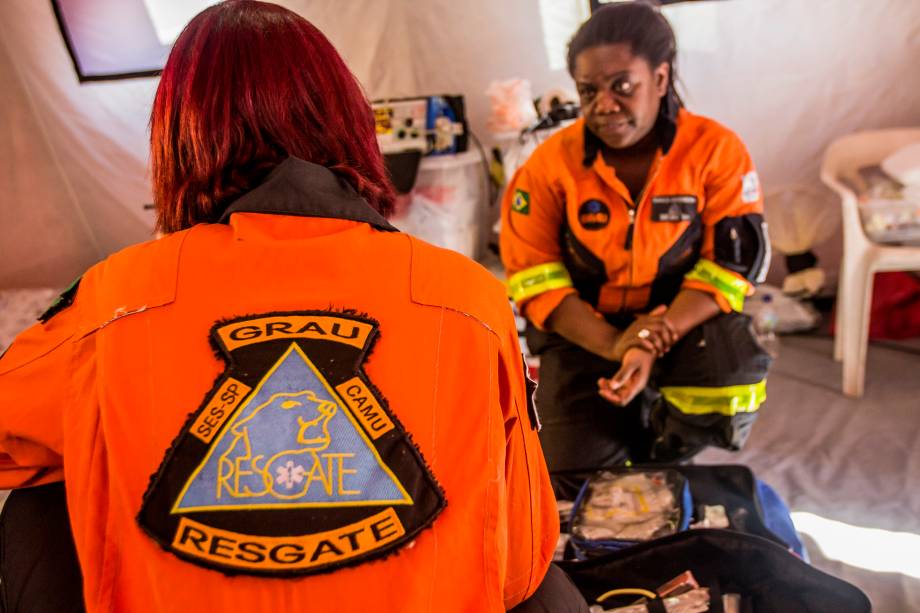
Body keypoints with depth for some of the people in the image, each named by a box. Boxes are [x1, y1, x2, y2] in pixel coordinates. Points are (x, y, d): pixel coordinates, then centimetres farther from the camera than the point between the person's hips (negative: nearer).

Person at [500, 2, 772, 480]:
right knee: (576, 471, -9)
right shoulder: (551, 163, -10)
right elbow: (534, 278, -10)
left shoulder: (717, 150, -12)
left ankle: (657, 458, 3)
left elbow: (728, 266, -14)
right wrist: (612, 344, -25)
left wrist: (655, 342, -29)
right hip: (584, 332, 1)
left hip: (685, 320, 0)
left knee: (733, 372, -31)